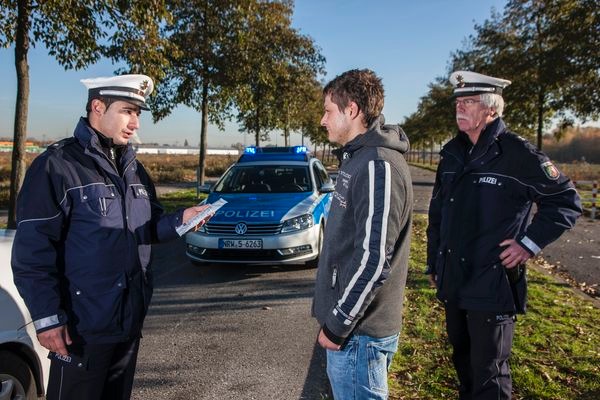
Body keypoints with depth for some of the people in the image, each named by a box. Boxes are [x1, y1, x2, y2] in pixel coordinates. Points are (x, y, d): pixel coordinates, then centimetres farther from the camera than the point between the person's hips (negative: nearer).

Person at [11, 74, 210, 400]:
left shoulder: (134, 168, 10)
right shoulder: (57, 165, -14)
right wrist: (47, 317, -18)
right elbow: (33, 249, -17)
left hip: (130, 318, 7)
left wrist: (179, 220, -6)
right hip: (82, 325, -7)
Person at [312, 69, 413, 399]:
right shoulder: (358, 157, 12)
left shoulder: (378, 165, -21)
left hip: (358, 333, -9)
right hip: (352, 321, 9)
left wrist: (338, 324, -17)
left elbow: (374, 259, -25)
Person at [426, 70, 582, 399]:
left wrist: (529, 243, -13)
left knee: (488, 373, 5)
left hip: (492, 285, -6)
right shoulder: (452, 154, 7)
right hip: (452, 282, 6)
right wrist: (433, 263, 15)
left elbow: (566, 201, -6)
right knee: (462, 359, 23)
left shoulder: (518, 154, -13)